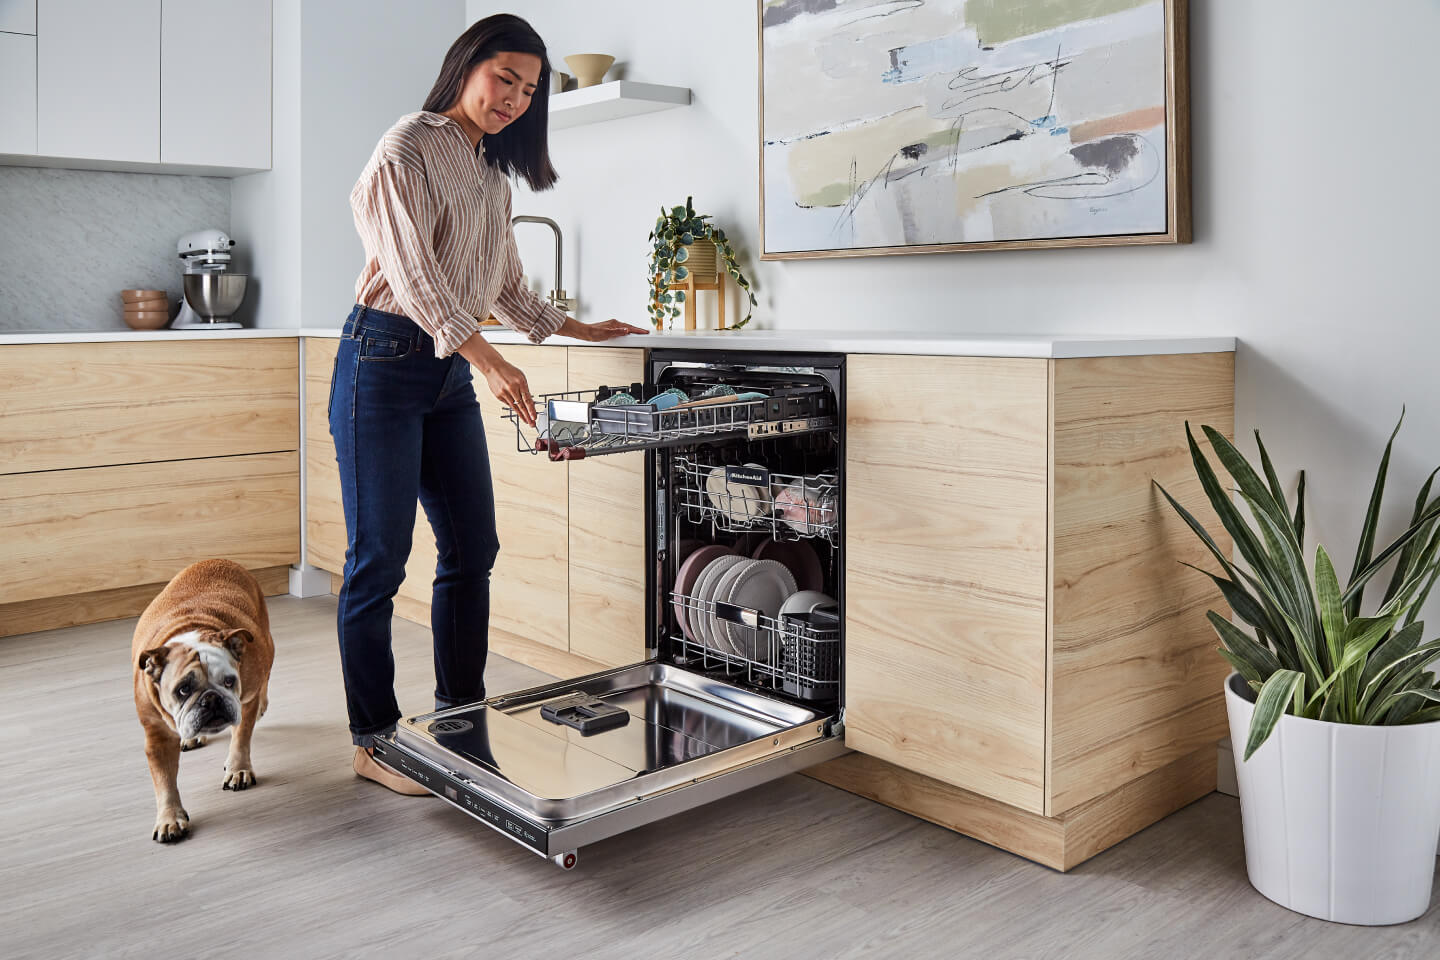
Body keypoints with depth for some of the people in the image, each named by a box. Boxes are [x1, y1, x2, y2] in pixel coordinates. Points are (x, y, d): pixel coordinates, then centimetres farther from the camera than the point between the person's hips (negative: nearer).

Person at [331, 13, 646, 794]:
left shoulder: (492, 174, 19)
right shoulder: (408, 149, -6)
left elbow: (504, 287, 26)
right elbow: (412, 271, -19)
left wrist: (578, 329, 21)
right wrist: (488, 357, -29)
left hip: (452, 375, 8)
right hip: (385, 363, -8)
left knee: (472, 548, 8)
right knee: (378, 558, -3)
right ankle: (373, 740, 9)